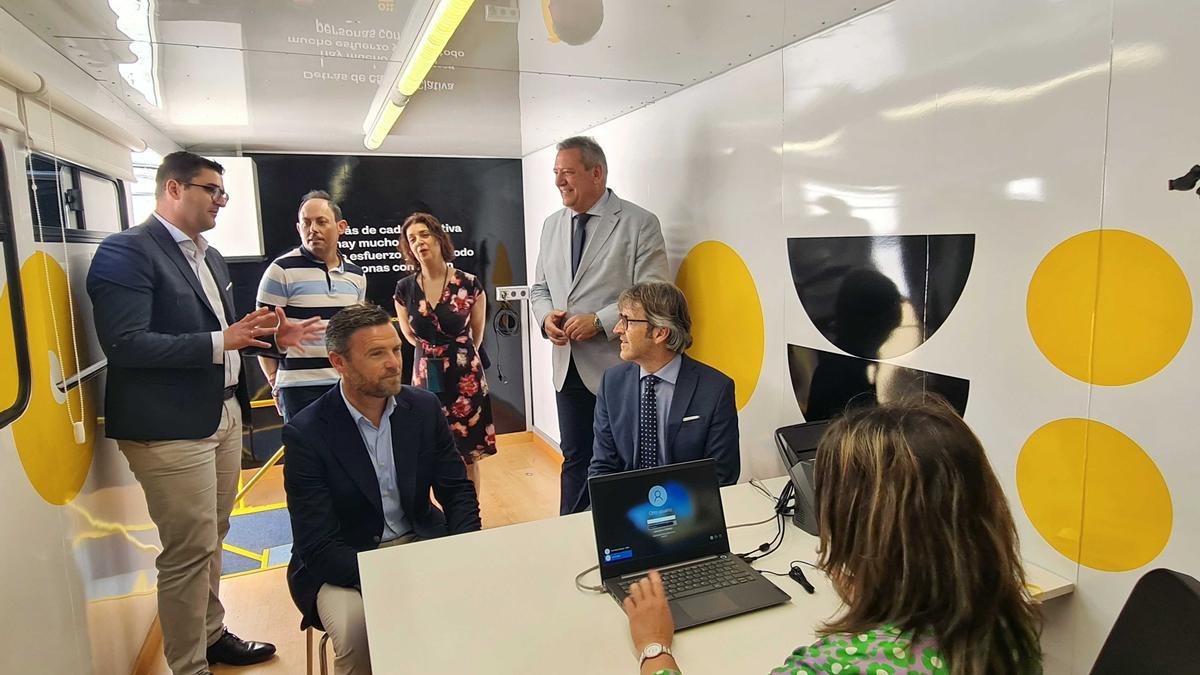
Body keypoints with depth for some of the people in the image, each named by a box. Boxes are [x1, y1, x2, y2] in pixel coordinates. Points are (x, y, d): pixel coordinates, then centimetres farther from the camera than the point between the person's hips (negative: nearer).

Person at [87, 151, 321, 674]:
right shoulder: (126, 251, -11)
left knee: (211, 539, 19)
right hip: (170, 427, -8)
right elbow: (124, 343, -20)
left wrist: (268, 333, 5)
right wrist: (220, 341, -25)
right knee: (190, 550, -1)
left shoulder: (210, 256, 16)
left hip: (224, 415, 8)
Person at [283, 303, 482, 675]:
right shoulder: (305, 433, -14)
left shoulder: (425, 407, -3)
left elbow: (458, 491, 3)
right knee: (356, 631, -30)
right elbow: (318, 546, -16)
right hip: (342, 562, -3)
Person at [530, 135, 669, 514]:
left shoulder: (640, 224, -7)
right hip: (568, 367, 6)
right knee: (574, 459, 17)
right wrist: (546, 316, -4)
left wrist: (599, 322, -21)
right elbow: (539, 287, 18)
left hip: (618, 368, -5)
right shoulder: (552, 225, 12)